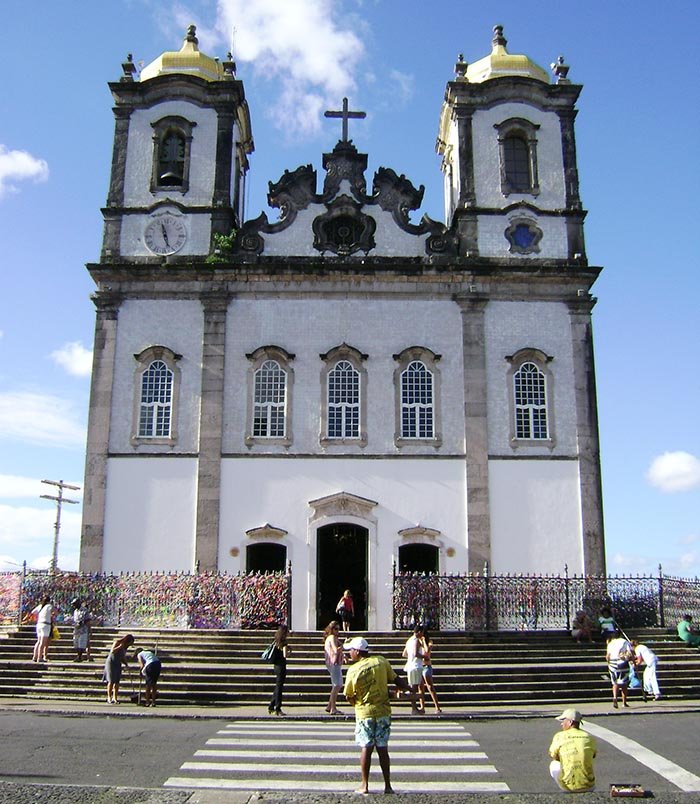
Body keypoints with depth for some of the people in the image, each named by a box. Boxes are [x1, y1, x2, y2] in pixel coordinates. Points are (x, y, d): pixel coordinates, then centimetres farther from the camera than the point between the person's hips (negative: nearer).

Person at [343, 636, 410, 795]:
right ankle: (388, 786, 12)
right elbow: (395, 679, 4)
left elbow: (349, 696, -4)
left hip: (364, 712, -3)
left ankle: (365, 785, 10)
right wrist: (408, 688, 18)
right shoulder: (381, 661, -3)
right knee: (383, 749, 9)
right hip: (383, 711, 3)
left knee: (366, 749, 7)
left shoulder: (353, 670, -11)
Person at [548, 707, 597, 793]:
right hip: (588, 787, 4)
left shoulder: (559, 736, -6)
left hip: (568, 786, -3)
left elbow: (554, 757, 10)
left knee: (554, 765, 25)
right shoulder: (589, 738, 1)